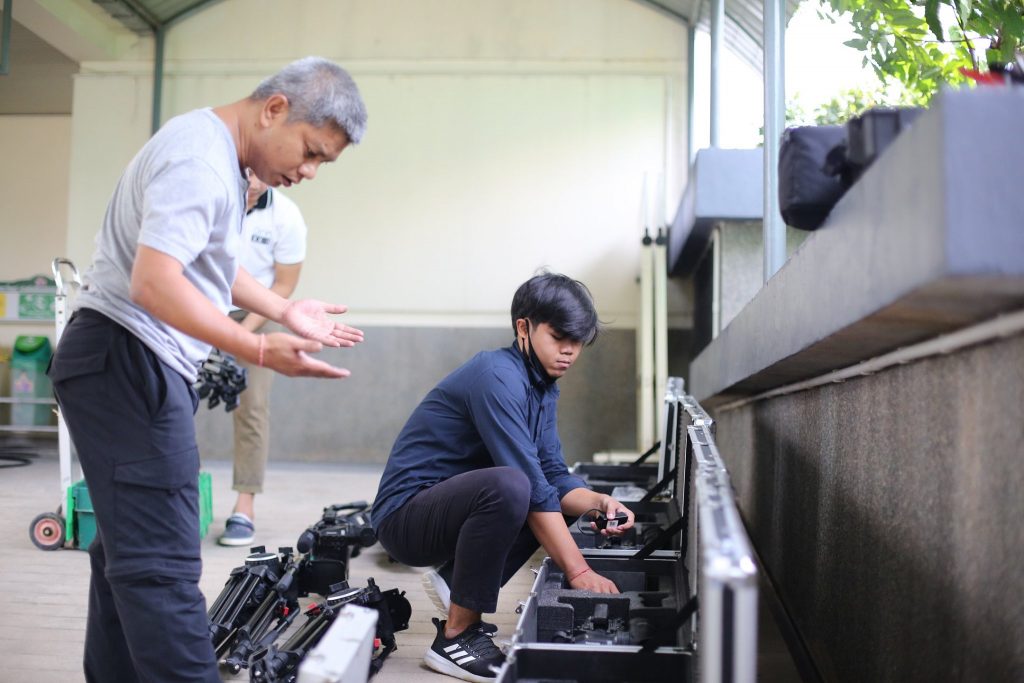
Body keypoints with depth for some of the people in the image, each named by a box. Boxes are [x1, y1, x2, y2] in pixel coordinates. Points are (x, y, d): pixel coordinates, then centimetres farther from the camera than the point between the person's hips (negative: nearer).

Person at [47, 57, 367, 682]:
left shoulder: (219, 156, 15)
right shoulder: (199, 159, -18)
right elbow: (155, 283, -28)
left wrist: (286, 312, 20)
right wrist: (261, 350, -32)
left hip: (138, 369, 11)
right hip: (128, 362, -11)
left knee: (129, 548, 14)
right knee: (162, 562, -13)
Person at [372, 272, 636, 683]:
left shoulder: (543, 386, 8)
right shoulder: (498, 377, -22)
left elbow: (553, 476, 6)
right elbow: (532, 486, -27)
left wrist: (598, 503, -14)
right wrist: (579, 572, -26)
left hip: (446, 504, 10)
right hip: (404, 516, -10)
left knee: (567, 500, 13)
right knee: (508, 486, -35)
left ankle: (454, 578, 8)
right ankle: (455, 638, -19)